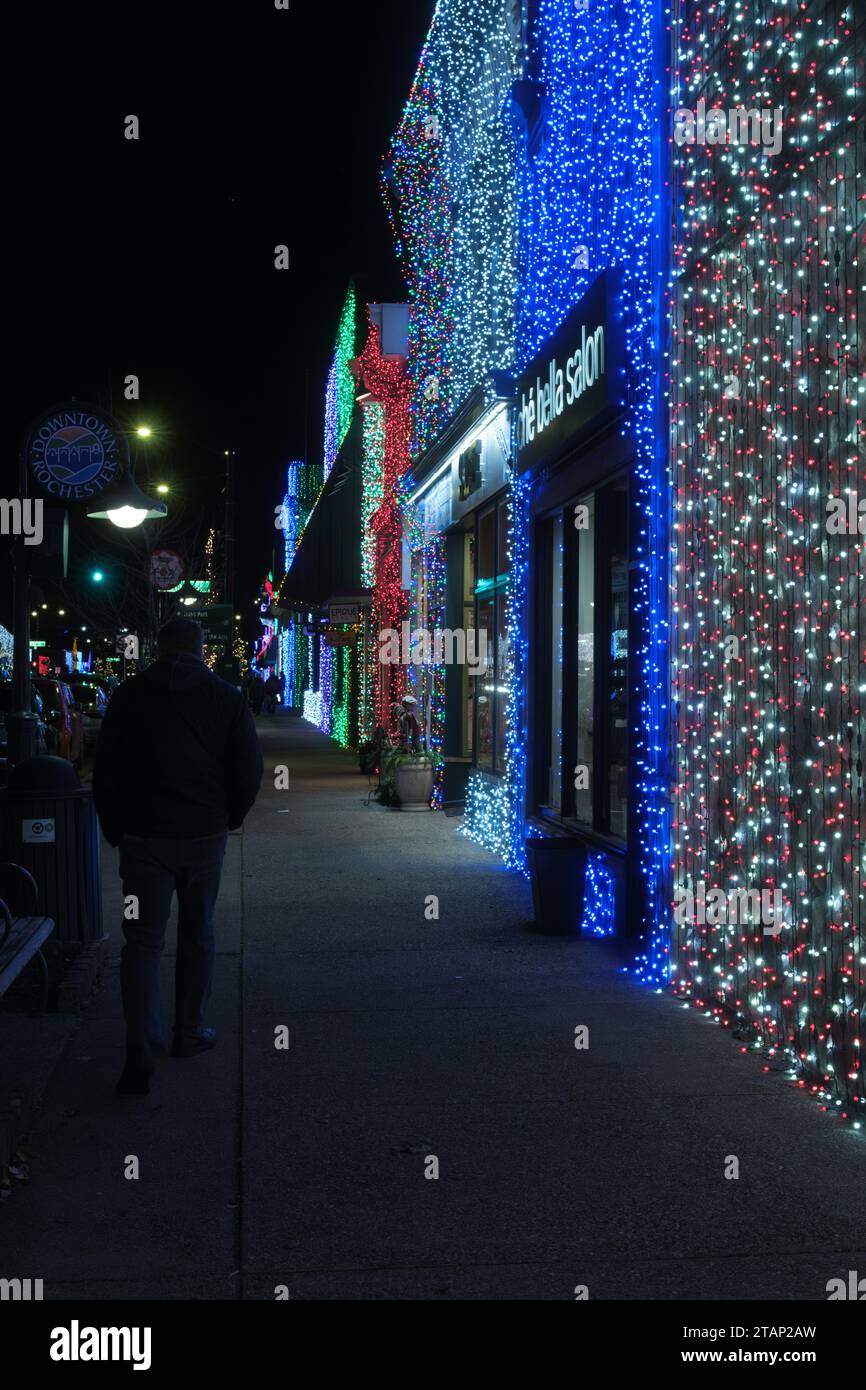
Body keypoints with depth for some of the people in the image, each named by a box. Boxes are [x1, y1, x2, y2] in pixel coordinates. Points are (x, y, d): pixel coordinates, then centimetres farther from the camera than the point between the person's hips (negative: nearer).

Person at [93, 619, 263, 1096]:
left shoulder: (129, 696, -2)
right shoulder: (227, 698, -1)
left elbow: (105, 771, -1)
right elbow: (249, 769, -1)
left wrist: (114, 829, 10)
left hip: (144, 836, -1)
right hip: (205, 836, 1)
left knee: (143, 938, 2)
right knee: (197, 934, 16)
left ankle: (140, 1051, -10)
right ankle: (190, 1032, 24)